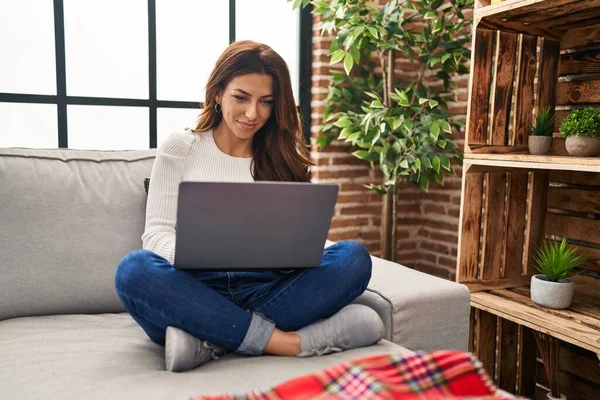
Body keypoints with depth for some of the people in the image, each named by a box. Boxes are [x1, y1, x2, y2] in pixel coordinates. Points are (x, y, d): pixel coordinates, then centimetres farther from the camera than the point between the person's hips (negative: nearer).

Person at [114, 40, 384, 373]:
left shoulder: (284, 158, 13)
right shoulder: (180, 149, 7)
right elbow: (157, 233, 0)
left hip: (266, 293, 2)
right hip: (195, 293, -1)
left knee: (354, 257, -22)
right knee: (134, 269, -32)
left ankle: (212, 340, -29)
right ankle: (280, 341, -29)